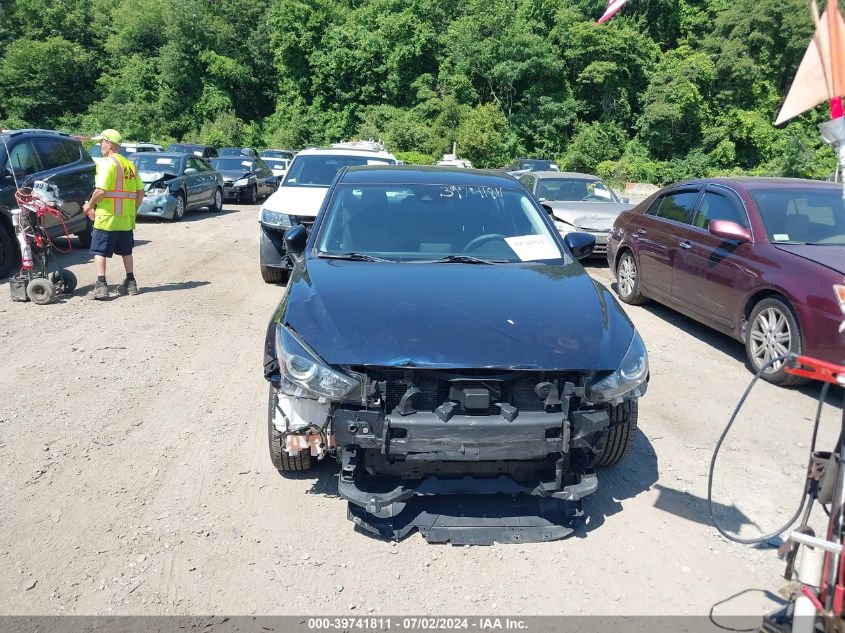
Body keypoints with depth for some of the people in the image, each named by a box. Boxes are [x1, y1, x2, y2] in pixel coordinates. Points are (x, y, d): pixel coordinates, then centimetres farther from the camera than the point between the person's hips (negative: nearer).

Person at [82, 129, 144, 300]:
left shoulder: (107, 163, -11)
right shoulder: (130, 165, 11)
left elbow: (101, 191, -19)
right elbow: (140, 192, 11)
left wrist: (89, 205, -4)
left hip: (107, 217, -7)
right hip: (126, 219, 7)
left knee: (99, 251, -1)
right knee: (126, 251, 17)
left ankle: (101, 285, -6)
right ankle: (130, 283, 21)